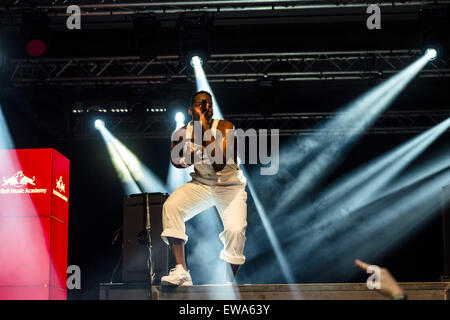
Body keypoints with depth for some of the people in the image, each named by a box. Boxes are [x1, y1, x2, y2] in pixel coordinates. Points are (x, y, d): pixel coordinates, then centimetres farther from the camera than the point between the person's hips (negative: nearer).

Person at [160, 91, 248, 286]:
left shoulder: (225, 127, -16)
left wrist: (205, 129, -30)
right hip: (200, 184, 3)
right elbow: (177, 161, -11)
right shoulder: (182, 133, -3)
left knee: (236, 229, -25)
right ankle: (181, 272, -24)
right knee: (170, 207, -25)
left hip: (229, 185, -3)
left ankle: (228, 283, -4)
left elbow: (220, 163, -27)